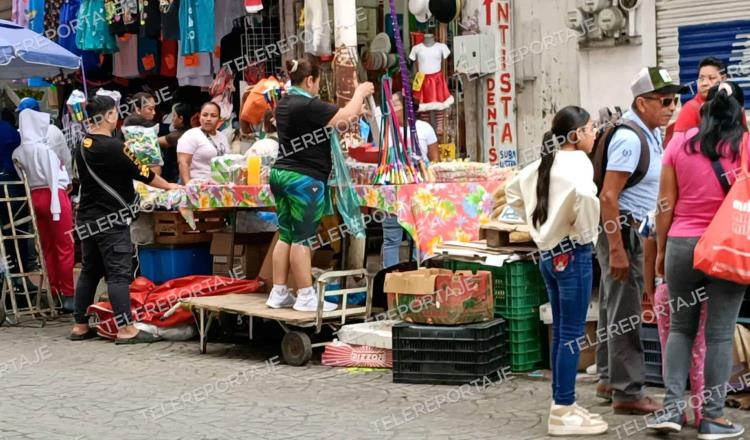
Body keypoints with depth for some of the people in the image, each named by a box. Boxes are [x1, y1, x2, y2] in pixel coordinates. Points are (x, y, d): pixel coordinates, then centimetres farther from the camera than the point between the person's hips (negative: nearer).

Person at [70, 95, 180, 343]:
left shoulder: (83, 146, 9)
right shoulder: (113, 146, -16)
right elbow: (142, 173, -9)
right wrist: (169, 187, 4)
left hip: (87, 218, 8)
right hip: (111, 219, -8)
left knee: (90, 271, 14)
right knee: (118, 273, -7)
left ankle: (80, 326, 18)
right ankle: (125, 328, -9)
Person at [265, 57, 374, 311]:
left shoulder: (285, 103, 12)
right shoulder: (307, 105, -19)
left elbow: (325, 122, 23)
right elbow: (346, 116, -15)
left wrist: (351, 116, 22)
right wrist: (360, 93, 2)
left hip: (281, 174, 9)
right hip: (304, 179, -9)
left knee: (286, 236, 11)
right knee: (302, 238, -4)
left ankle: (279, 293, 14)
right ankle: (306, 297, 2)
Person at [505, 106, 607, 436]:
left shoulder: (544, 164, 10)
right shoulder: (576, 162, -14)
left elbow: (513, 190, 23)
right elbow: (584, 194, -36)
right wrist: (585, 232, -20)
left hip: (549, 252, 9)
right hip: (573, 253, -9)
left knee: (560, 332, 15)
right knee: (572, 335, -2)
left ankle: (561, 403, 22)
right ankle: (563, 412, 2)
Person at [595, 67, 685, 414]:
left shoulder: (652, 134, 11)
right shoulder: (629, 138, -19)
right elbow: (608, 196, -24)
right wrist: (616, 251, -25)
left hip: (635, 229, 10)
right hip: (620, 229, -10)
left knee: (614, 308, 18)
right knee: (625, 313, -5)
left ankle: (609, 380, 29)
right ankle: (628, 392, 2)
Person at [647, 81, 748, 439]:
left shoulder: (680, 144, 2)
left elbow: (666, 204, 3)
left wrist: (661, 249, 11)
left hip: (682, 245, 2)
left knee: (681, 326, 15)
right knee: (719, 333, 4)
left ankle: (671, 407, 7)